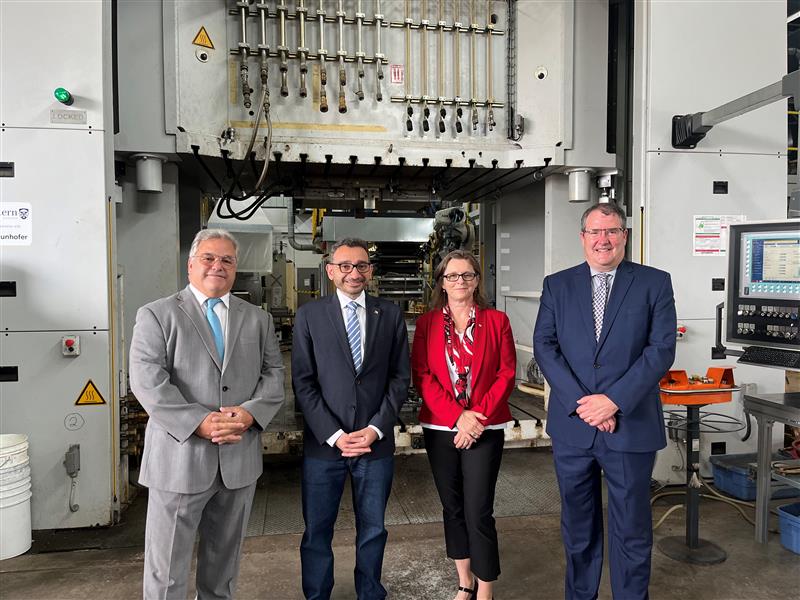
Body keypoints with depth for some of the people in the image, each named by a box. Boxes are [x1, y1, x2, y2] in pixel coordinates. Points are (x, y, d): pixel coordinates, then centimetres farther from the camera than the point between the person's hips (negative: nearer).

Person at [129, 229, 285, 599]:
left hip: (240, 458, 4)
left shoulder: (258, 319, 10)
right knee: (166, 568, 9)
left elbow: (274, 373, 5)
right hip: (180, 456, -3)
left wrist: (251, 412, -14)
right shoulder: (156, 315, -1)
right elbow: (147, 381, -11)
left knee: (225, 556, 20)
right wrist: (199, 422, -20)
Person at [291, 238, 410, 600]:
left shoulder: (390, 315, 4)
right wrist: (334, 435, -11)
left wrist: (376, 429, -8)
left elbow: (400, 378, 3)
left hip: (376, 442, 1)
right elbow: (303, 382, -3)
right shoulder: (309, 315, 0)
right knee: (317, 531, 10)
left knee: (373, 529, 15)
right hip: (323, 443, -1)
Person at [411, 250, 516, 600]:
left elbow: (506, 374, -3)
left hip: (484, 429, -2)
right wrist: (457, 416, -13)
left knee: (478, 513, -3)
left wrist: (477, 415, -14)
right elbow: (422, 376, -3)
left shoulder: (496, 321, 1)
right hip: (440, 428, 2)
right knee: (452, 508, 14)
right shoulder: (427, 323, 3)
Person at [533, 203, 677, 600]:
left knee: (631, 529, 12)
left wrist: (614, 400, -16)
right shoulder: (557, 285, 5)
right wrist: (580, 402, -14)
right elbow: (544, 346, -3)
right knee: (577, 526, 17)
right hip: (571, 425, 2)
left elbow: (662, 349, -7)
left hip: (631, 427, -2)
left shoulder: (655, 283, 1)